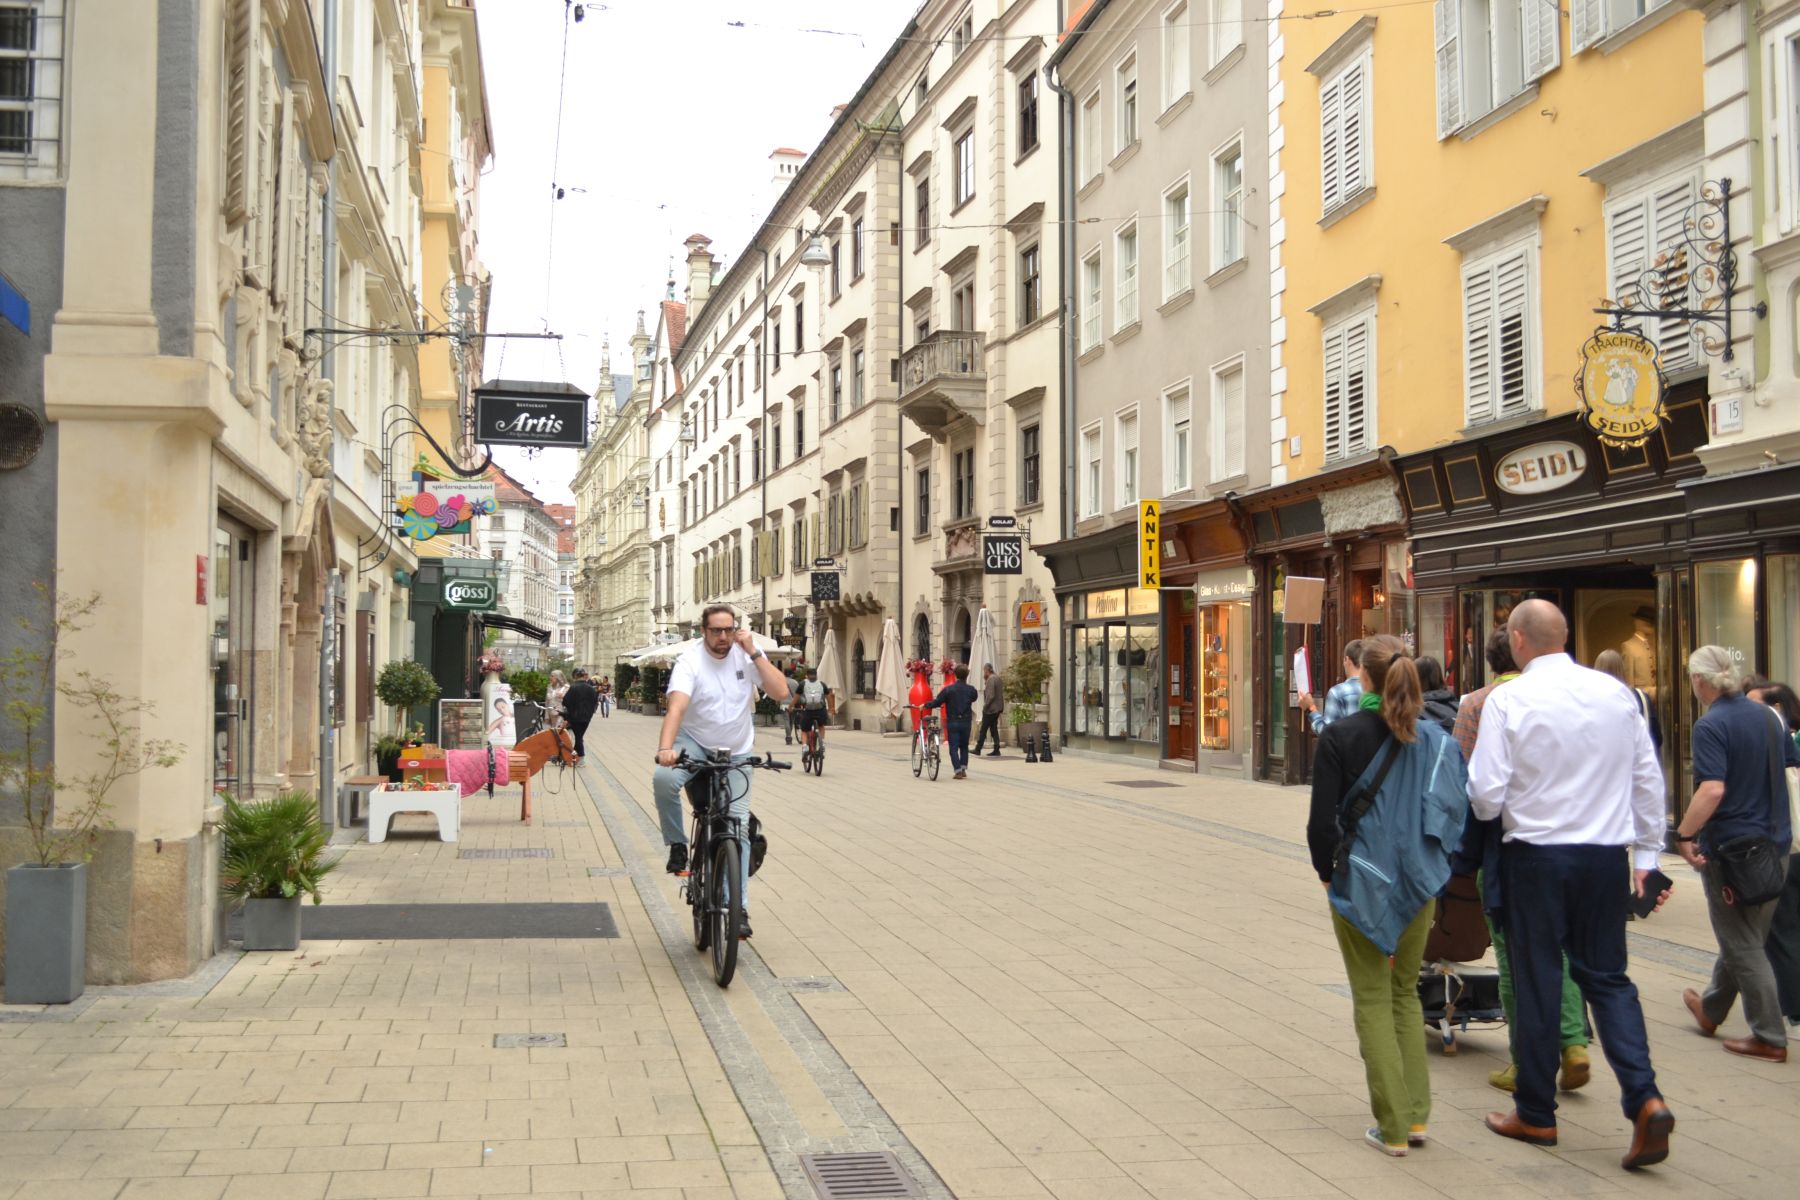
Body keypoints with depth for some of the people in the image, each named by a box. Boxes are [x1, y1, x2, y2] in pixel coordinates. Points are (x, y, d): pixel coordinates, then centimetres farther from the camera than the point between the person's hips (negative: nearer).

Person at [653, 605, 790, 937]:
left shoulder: (748, 655, -8)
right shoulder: (690, 660, -17)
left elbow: (781, 693, -19)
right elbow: (676, 706, -33)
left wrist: (754, 653, -25)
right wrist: (665, 748, -50)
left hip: (737, 751, 2)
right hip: (695, 742, -2)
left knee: (737, 825, -5)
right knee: (664, 779, -33)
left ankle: (739, 907, 0)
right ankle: (678, 845, -9)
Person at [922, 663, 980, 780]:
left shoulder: (949, 689, -10)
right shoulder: (971, 690, -3)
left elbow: (937, 702, -9)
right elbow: (975, 698, 18)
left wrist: (925, 705, 6)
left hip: (953, 722, -3)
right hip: (966, 722, 3)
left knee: (953, 747, 1)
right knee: (964, 746, 18)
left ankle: (958, 771, -8)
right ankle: (964, 768, 15)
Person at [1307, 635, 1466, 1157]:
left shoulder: (1340, 736, -11)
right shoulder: (1434, 737, -1)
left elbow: (1322, 819, -12)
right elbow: (1455, 810, 1)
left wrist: (1327, 871, 3)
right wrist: (1435, 866, 12)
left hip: (1360, 882, -4)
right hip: (1419, 883, 4)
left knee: (1373, 999, 6)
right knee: (1406, 992, 19)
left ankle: (1392, 1128, 6)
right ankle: (1415, 1114, 17)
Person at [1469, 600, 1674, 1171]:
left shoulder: (1508, 700, -12)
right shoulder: (1615, 692, 1)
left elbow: (1486, 797, -13)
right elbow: (1648, 777, 6)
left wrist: (1488, 805, 11)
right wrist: (1647, 854, 15)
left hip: (1536, 855, -3)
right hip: (1607, 855, 3)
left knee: (1537, 981, 8)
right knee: (1608, 977, 14)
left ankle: (1536, 1113, 19)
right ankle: (1644, 1098, -3)